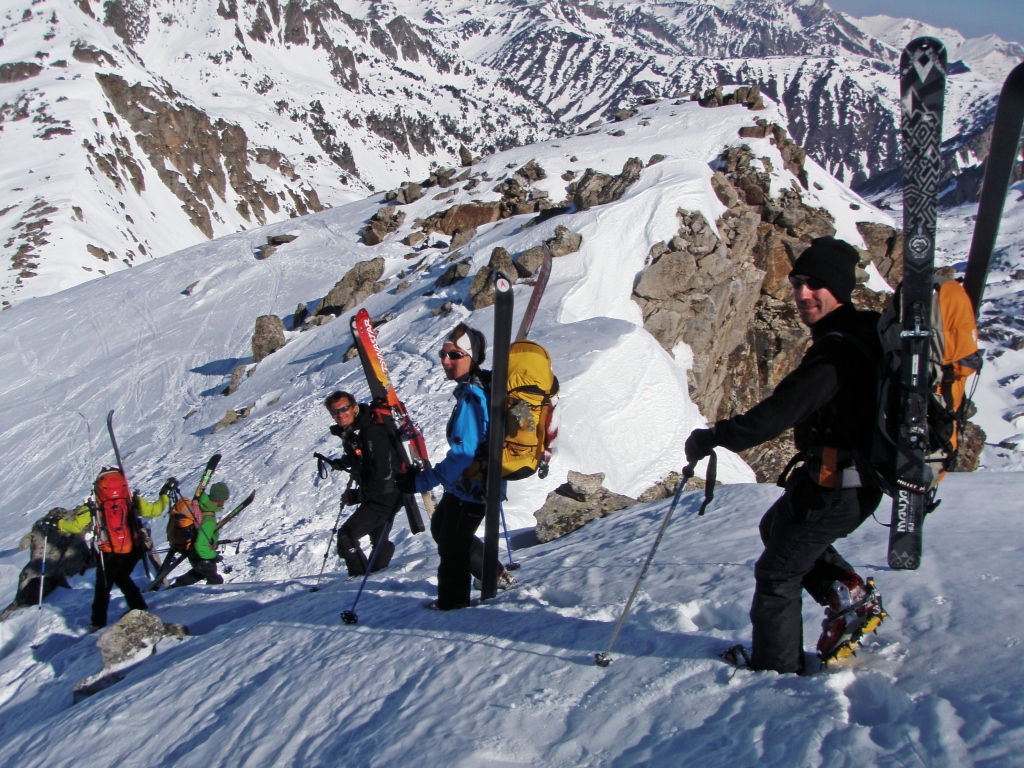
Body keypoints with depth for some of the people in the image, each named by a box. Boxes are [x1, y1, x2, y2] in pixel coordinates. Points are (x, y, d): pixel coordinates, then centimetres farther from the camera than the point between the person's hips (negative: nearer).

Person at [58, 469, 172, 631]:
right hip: (133, 551, 3)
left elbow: (75, 526, -5)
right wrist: (164, 494, 23)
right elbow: (154, 510, 7)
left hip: (109, 554, -3)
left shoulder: (94, 506, -8)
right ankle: (139, 608, 32)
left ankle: (98, 623, 17)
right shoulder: (132, 501, -1)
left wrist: (58, 524, 13)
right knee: (122, 578, 30)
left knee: (103, 587, 14)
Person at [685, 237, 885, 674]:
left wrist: (710, 438, -21)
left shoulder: (836, 351, -27)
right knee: (775, 527, 30)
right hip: (857, 476, 10)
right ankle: (847, 592, 21)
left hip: (836, 489, -10)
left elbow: (779, 413, -32)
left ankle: (776, 669, 20)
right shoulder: (865, 332, 4)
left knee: (777, 574, 6)